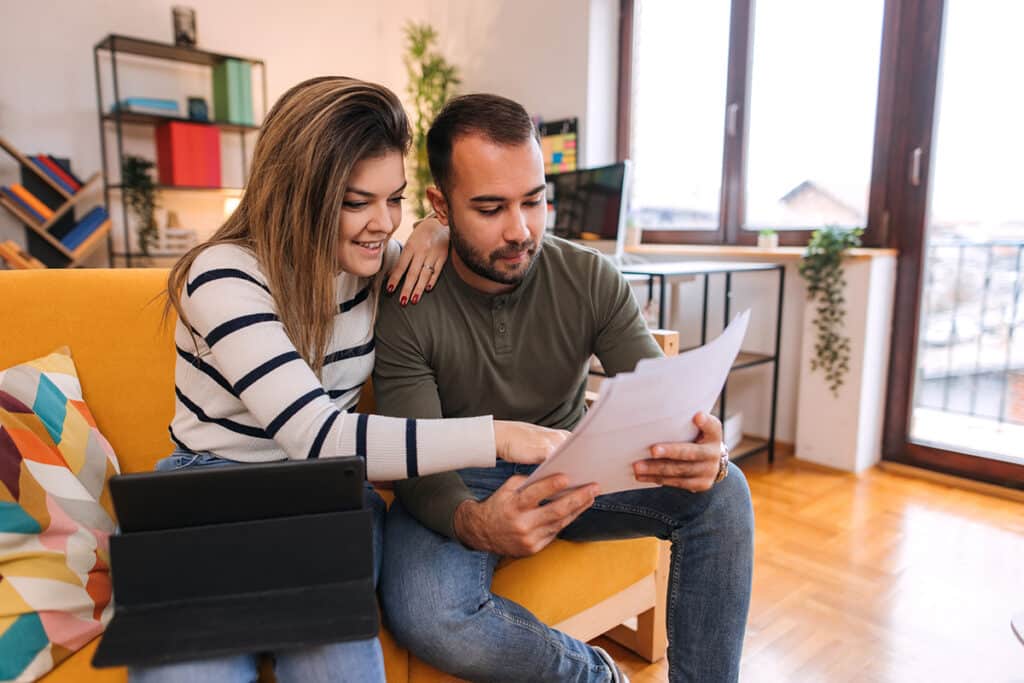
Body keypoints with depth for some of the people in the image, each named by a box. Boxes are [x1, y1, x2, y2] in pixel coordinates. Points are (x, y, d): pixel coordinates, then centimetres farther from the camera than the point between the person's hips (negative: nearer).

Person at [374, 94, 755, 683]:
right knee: (425, 618, -33)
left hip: (570, 467, 3)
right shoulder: (406, 307, -17)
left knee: (723, 492, -19)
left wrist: (702, 451, -38)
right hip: (460, 488, -2)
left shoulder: (592, 279, -9)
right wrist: (475, 524, -43)